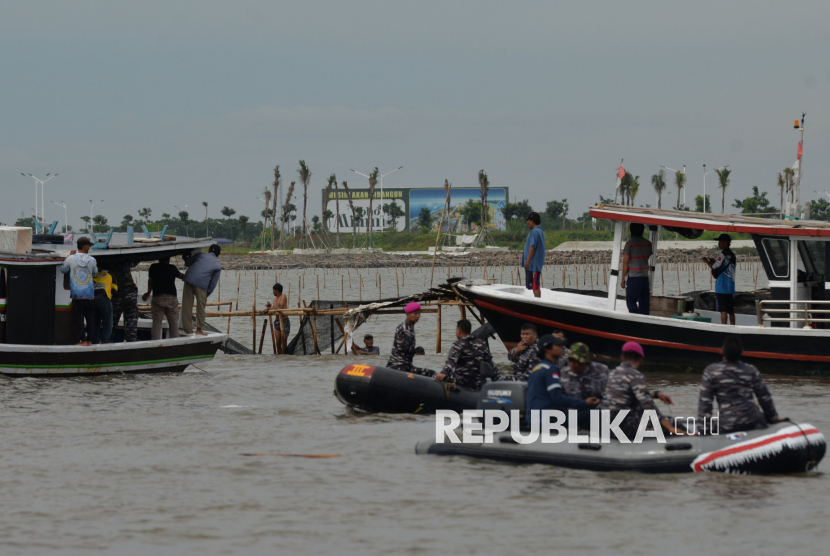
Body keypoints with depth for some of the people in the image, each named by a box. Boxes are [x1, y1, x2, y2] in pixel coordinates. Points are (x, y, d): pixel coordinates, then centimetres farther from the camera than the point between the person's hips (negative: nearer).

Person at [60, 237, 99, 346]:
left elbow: (63, 270, 10)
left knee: (79, 318, 2)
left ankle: (83, 340, -2)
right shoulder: (92, 260, -3)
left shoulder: (71, 259, -7)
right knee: (90, 318, 10)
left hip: (76, 295, -1)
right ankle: (90, 340, 11)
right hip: (89, 295, 1)